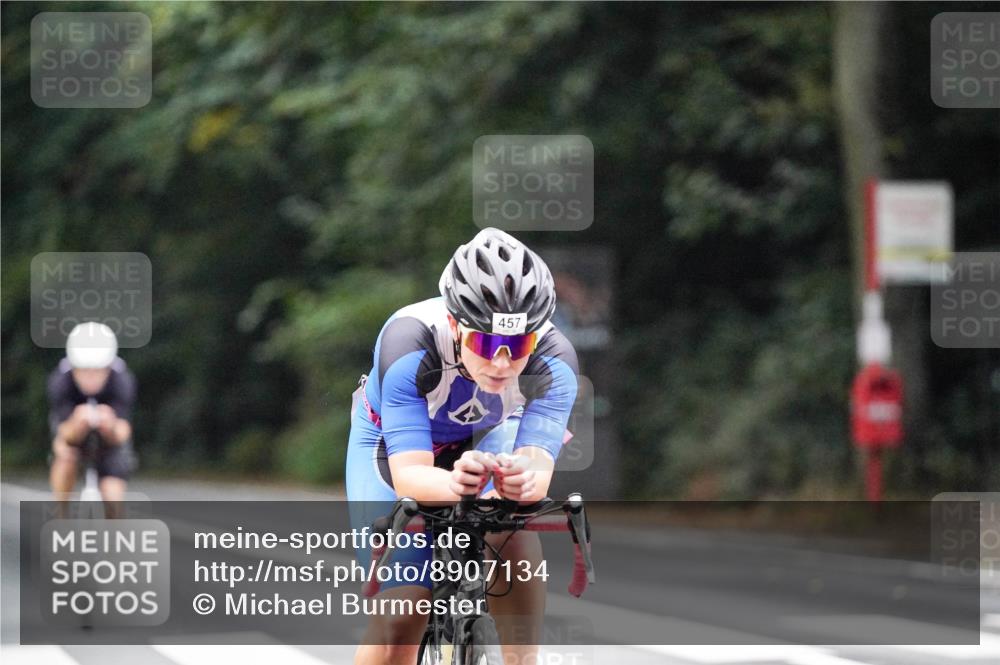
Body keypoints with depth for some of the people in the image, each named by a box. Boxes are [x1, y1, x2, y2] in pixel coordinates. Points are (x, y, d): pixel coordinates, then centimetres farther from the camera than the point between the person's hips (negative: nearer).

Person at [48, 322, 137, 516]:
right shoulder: (59, 382, -37)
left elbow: (122, 434, -39)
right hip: (70, 422, 0)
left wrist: (110, 427, -63)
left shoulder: (123, 382, -37)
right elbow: (65, 434, -37)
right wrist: (77, 425, -61)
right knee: (65, 454, -32)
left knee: (113, 497, -10)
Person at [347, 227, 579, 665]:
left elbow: (538, 466, -39)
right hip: (395, 446, -2)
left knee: (516, 542, -31)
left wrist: (522, 481, -64)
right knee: (400, 620, -15)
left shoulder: (554, 360, -33)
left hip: (487, 438, 2)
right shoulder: (409, 342, -39)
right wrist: (454, 484, -66)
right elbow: (408, 476, -43)